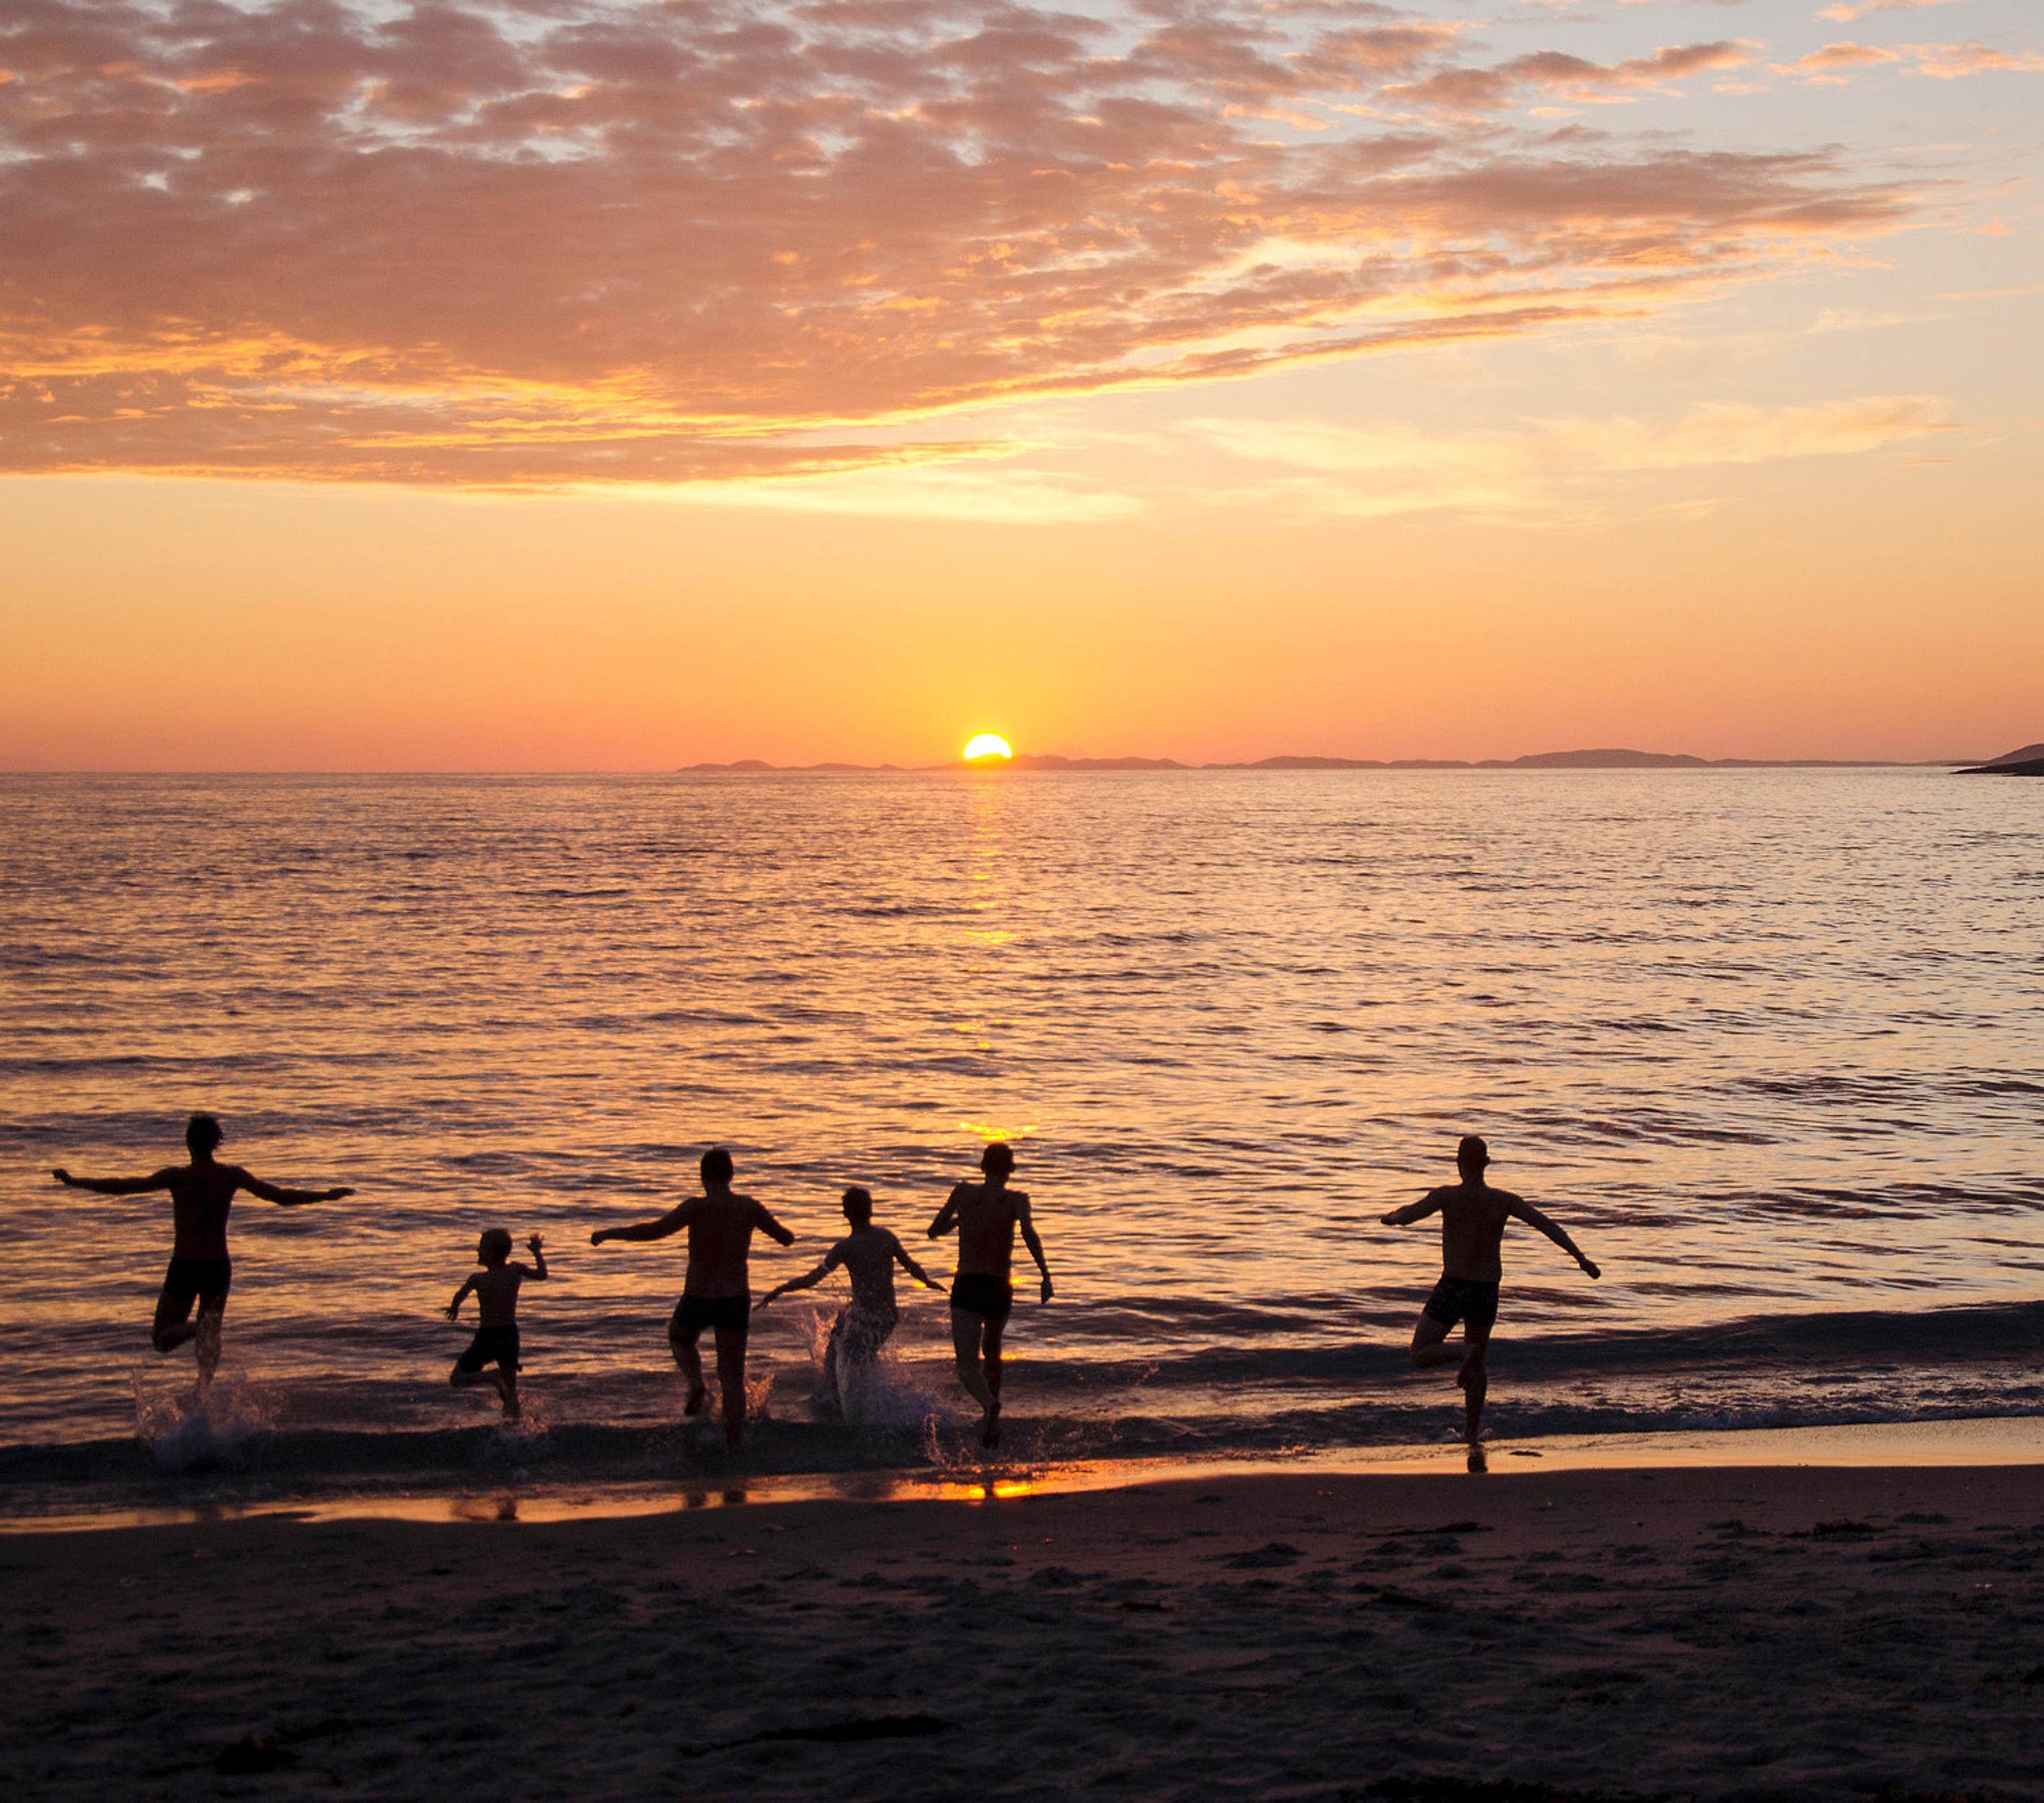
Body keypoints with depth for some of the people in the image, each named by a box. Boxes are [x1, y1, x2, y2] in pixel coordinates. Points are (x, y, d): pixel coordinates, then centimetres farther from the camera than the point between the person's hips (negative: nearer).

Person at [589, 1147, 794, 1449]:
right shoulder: (749, 1207, -3)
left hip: (698, 1300, -2)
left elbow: (655, 1230, -26)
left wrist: (608, 1233, -14)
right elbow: (786, 1238, 10)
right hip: (736, 1301, 2)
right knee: (732, 1374, 11)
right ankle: (734, 1441, 4)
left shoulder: (698, 1207, -15)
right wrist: (787, 1234, 35)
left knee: (679, 1337, 30)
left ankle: (696, 1384, 6)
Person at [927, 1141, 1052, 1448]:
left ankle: (990, 1403, -43)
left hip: (966, 1287, -1)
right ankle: (992, 1422, 34)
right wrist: (1046, 1275, -19)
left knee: (968, 1368, -13)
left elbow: (935, 1231, 20)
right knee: (992, 1353, 28)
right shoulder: (1016, 1199, 0)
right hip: (999, 1290, 1)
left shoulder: (963, 1193, 8)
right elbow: (1029, 1232, -21)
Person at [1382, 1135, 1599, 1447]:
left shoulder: (1447, 1196, -13)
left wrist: (1392, 1216, 5)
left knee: (1420, 1357, 8)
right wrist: (1580, 1257, -14)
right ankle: (1470, 1434, 24)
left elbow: (1406, 1216, -19)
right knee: (1476, 1367, 23)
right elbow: (1547, 1225, -12)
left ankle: (1465, 1354, -19)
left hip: (1452, 1289, -4)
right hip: (1487, 1293, 4)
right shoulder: (1505, 1201, -4)